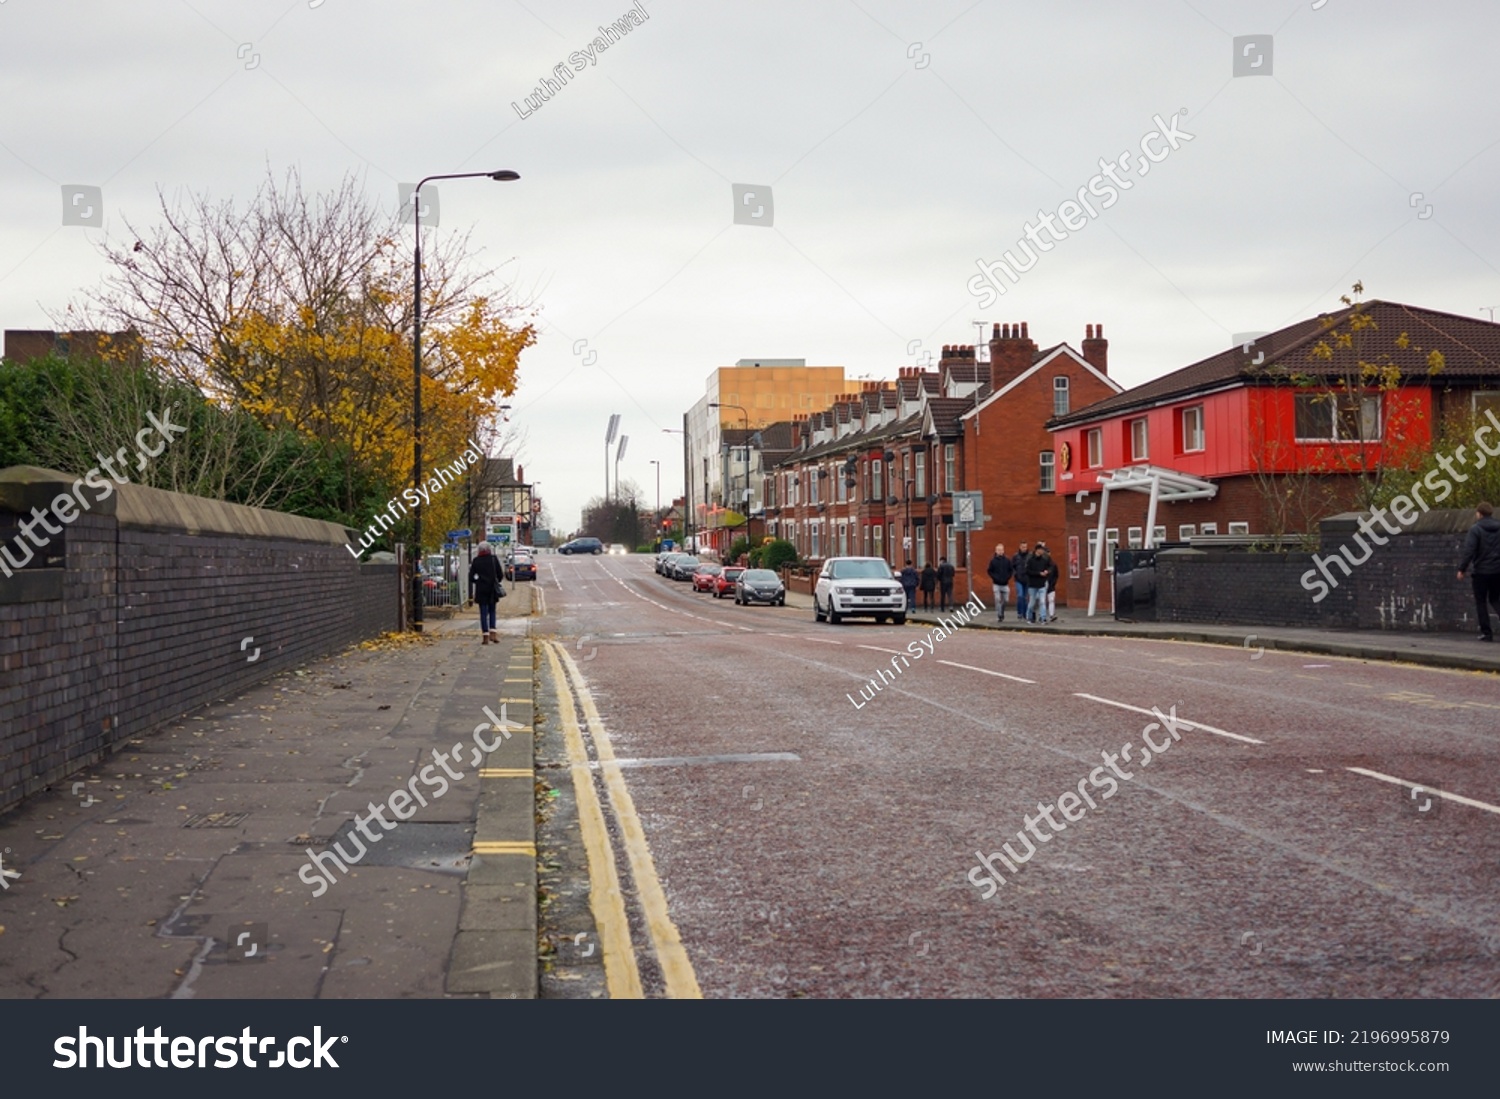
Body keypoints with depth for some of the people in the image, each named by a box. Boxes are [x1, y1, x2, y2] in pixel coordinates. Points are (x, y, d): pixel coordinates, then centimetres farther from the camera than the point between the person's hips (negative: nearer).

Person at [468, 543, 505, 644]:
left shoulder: (476, 561, -2)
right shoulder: (493, 559, -2)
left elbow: (471, 576, -1)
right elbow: (500, 574, 0)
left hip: (481, 589, -1)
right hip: (492, 589, 1)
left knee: (483, 612, 3)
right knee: (492, 611, 14)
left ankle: (485, 636, 0)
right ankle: (492, 632, -1)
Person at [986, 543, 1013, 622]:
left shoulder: (1007, 560, 3)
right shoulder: (993, 560, -2)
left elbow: (1011, 570, 9)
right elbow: (989, 571, 3)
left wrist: (1008, 577, -6)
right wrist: (994, 577, -9)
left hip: (1005, 584, 2)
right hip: (997, 584, -2)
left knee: (1004, 600, 9)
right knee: (998, 599, -13)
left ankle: (1002, 614, 25)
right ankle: (999, 615, -11)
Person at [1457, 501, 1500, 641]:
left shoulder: (1475, 529, -11)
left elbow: (1469, 551, -16)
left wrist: (1462, 569, -8)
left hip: (1481, 571, -4)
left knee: (1481, 602, 7)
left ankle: (1486, 632, 4)